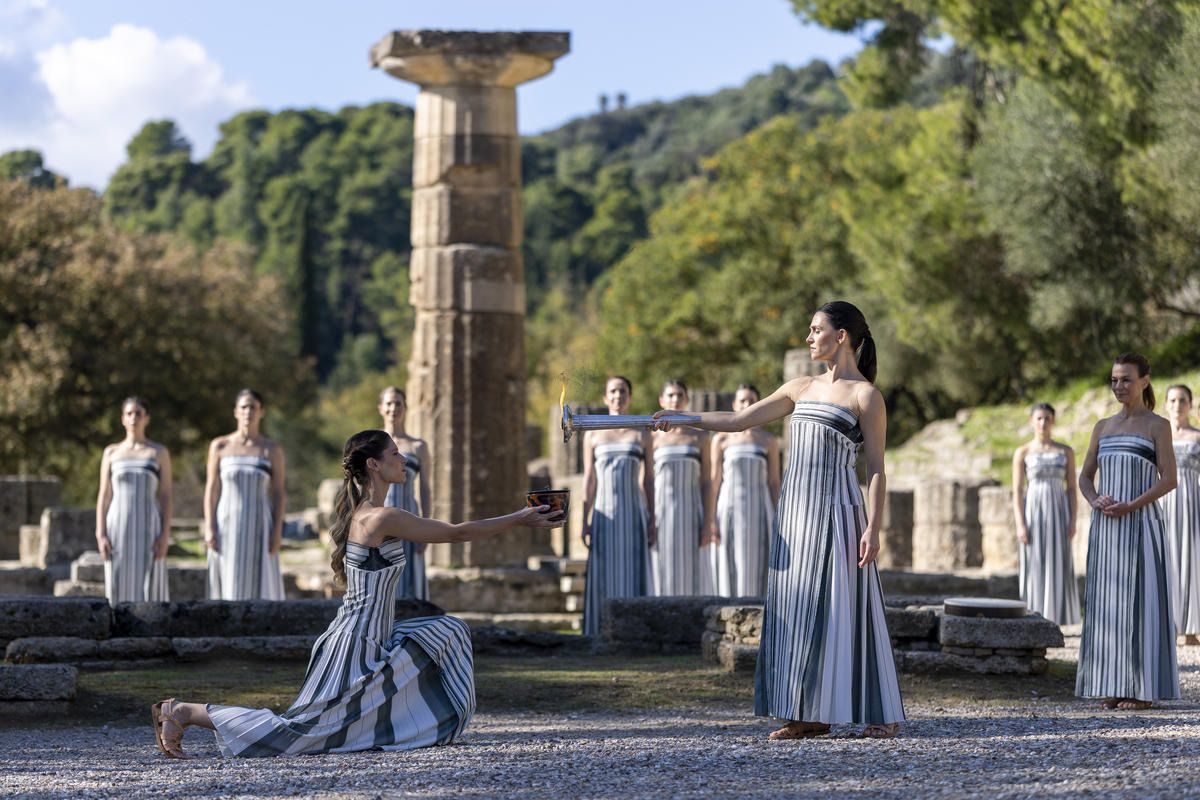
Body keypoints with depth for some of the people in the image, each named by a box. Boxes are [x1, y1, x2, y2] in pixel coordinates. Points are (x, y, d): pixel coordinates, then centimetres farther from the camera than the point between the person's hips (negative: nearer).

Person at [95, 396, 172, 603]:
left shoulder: (159, 452, 5)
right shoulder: (111, 453, 9)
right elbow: (104, 496, 6)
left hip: (148, 529, -1)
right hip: (118, 528, 1)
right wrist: (100, 535, -4)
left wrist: (165, 535, -9)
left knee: (149, 589, -5)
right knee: (120, 588, -2)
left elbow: (166, 497, 2)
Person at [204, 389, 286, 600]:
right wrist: (209, 528, -6)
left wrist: (277, 532, -8)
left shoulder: (273, 450, 3)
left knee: (260, 587, -3)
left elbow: (278, 494, 1)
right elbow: (211, 489, 2)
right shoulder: (220, 446, 3)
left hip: (259, 528, 0)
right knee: (227, 588, -1)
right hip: (227, 527, 0)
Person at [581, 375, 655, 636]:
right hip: (605, 515, 0)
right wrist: (585, 522, -2)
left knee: (633, 575, -3)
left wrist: (652, 521, -1)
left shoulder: (642, 433, 6)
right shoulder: (593, 434, 6)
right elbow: (588, 480, 5)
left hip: (634, 515, 0)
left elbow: (648, 480, 6)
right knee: (603, 578, -1)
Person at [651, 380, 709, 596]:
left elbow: (706, 482, 5)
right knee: (661, 575, -4)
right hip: (661, 515, 0)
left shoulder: (699, 437, 7)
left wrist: (707, 523, -3)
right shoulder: (653, 437, 6)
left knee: (689, 575, -3)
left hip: (690, 513, 1)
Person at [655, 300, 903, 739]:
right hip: (796, 509, 7)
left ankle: (880, 713, 2)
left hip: (836, 510, -7)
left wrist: (873, 528, -15)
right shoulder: (801, 388, 14)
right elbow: (738, 420, 16)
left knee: (841, 607, -6)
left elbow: (876, 469, -7)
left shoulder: (865, 396, -4)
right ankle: (811, 713, 7)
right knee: (798, 607, 4)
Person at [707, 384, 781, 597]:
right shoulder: (721, 440, 5)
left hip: (758, 511, 1)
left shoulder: (769, 441, 8)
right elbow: (714, 481, 2)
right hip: (729, 510, -1)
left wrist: (777, 522, 1)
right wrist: (711, 521, -6)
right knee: (728, 572, -3)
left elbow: (774, 482, 8)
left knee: (756, 571, -3)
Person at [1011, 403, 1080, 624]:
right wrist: (1020, 525, -10)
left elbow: (1071, 489, 7)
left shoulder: (1066, 452, 8)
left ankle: (1055, 619, 1)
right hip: (1033, 514, -1)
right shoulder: (1022, 453, 3)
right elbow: (1017, 492, -1)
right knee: (1034, 568, -2)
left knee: (1058, 568, -3)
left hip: (1058, 514, 1)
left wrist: (1072, 521, -4)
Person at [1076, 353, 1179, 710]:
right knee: (1107, 602, 3)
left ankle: (1144, 688, 0)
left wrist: (1129, 507, -19)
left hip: (1140, 525, -5)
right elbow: (1085, 478, 13)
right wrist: (1096, 502, -8)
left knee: (1140, 601, -5)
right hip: (1105, 528, 5)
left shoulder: (1158, 426, -1)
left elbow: (1168, 479, -9)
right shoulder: (1103, 427, 14)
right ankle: (1114, 685, 9)